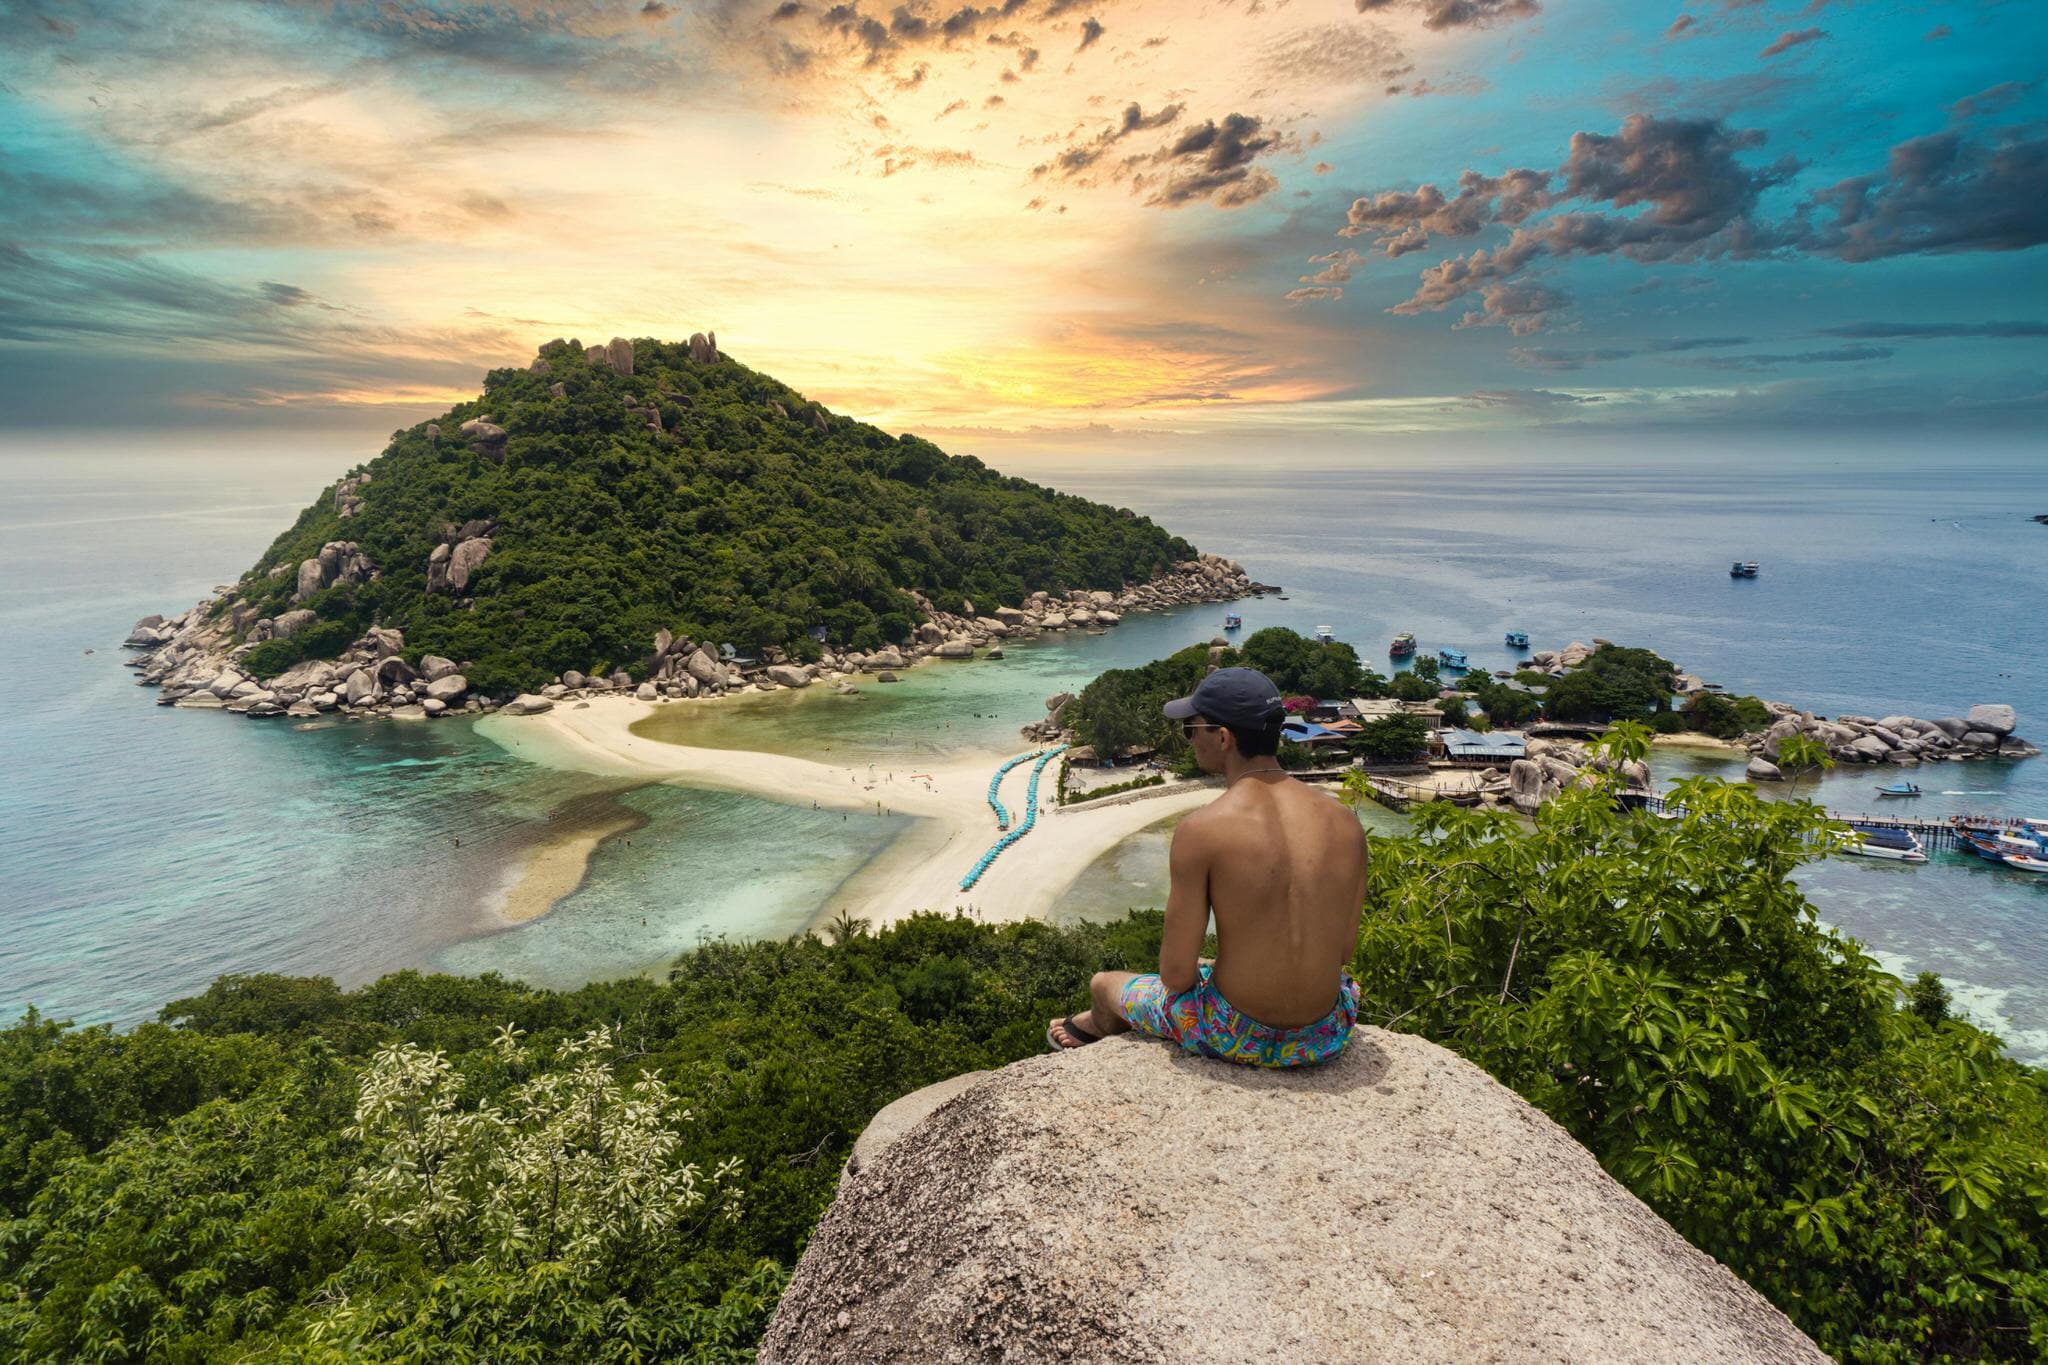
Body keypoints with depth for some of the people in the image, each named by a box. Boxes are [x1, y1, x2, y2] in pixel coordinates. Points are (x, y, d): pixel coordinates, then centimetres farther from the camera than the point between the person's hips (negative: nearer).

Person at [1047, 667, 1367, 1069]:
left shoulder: (1200, 830, -21)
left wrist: (1188, 976, 8)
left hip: (1237, 1040, -4)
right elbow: (1344, 949, 5)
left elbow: (1176, 974, -16)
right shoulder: (1345, 821, -6)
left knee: (1104, 985, 24)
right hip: (1326, 1038, 5)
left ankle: (1099, 1027, 61)